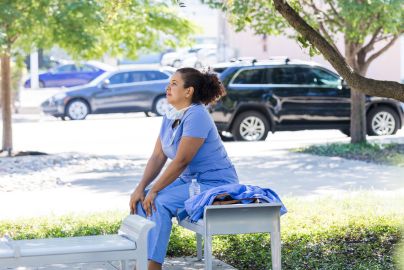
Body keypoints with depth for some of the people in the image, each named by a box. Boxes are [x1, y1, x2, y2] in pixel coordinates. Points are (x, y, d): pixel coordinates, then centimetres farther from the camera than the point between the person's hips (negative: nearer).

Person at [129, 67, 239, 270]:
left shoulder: (196, 116, -21)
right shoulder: (170, 116, 7)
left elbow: (181, 161, -24)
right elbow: (158, 157, 4)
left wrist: (153, 191, -20)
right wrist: (141, 188, -8)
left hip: (215, 183, -9)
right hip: (190, 179, 9)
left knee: (160, 203, -25)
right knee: (142, 199, -5)